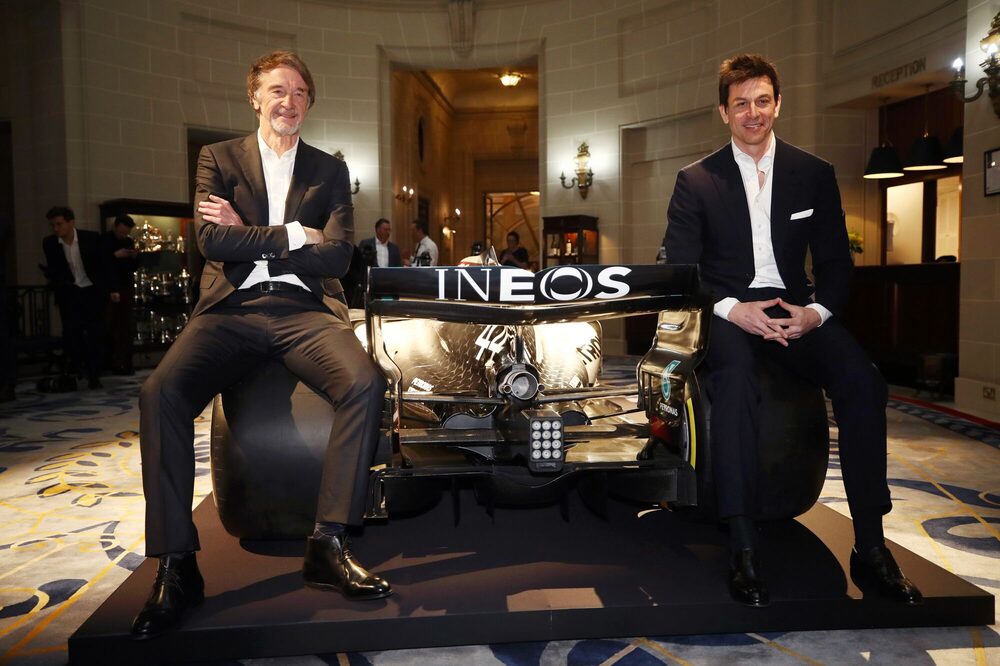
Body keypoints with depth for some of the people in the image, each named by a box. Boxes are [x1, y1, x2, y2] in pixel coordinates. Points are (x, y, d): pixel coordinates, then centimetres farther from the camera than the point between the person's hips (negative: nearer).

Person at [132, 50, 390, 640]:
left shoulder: (329, 169, 17)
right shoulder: (218, 158, 16)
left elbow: (337, 255, 2)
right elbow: (213, 242, -1)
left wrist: (248, 239, -1)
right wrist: (292, 235, -3)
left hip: (305, 309, 0)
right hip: (232, 309, 0)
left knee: (366, 384, -30)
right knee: (160, 393, -28)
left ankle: (329, 543, -19)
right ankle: (177, 564, -16)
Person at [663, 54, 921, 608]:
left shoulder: (815, 175, 11)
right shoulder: (696, 181, 5)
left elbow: (835, 263, 10)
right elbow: (678, 270, -2)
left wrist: (816, 311, -12)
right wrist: (731, 309, -19)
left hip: (795, 309, 3)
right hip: (726, 312, -2)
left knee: (862, 380, -26)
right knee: (735, 377, -36)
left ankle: (870, 547, -17)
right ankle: (742, 549, -31)